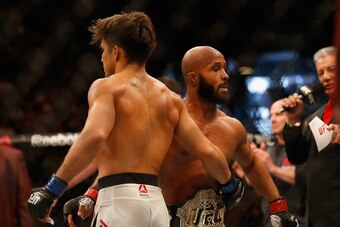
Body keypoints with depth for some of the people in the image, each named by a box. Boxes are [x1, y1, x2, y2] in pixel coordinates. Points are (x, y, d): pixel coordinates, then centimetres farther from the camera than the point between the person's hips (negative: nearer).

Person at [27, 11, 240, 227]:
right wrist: (229, 185, 33)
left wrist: (52, 190, -20)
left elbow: (94, 136, -21)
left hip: (120, 198, -7)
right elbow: (208, 152, 14)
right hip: (157, 203, 7)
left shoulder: (107, 87, -1)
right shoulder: (170, 98, 18)